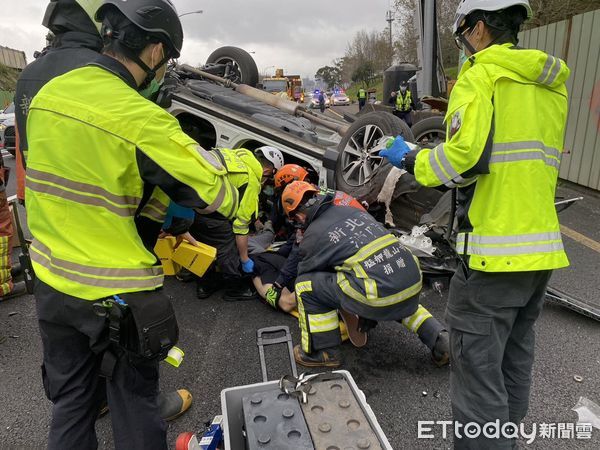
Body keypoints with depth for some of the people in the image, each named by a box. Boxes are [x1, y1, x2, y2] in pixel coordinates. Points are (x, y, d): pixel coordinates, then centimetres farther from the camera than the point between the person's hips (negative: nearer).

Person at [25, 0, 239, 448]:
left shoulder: (46, 93, 1)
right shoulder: (142, 119, -22)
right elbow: (217, 195, -18)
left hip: (51, 281, 7)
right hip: (115, 292, -6)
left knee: (71, 402, 24)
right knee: (134, 406, 16)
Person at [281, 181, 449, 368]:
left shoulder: (313, 235, 3)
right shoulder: (354, 210, 19)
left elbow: (305, 273, 20)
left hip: (381, 295, -7)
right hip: (414, 284, 7)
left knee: (306, 284, 6)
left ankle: (321, 352, 16)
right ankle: (439, 337, 27)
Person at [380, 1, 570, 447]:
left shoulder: (481, 74, -7)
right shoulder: (551, 82, 17)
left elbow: (464, 157, -20)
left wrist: (409, 158, -3)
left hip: (494, 249, -9)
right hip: (544, 246, 9)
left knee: (478, 367, 0)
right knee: (515, 358, 22)